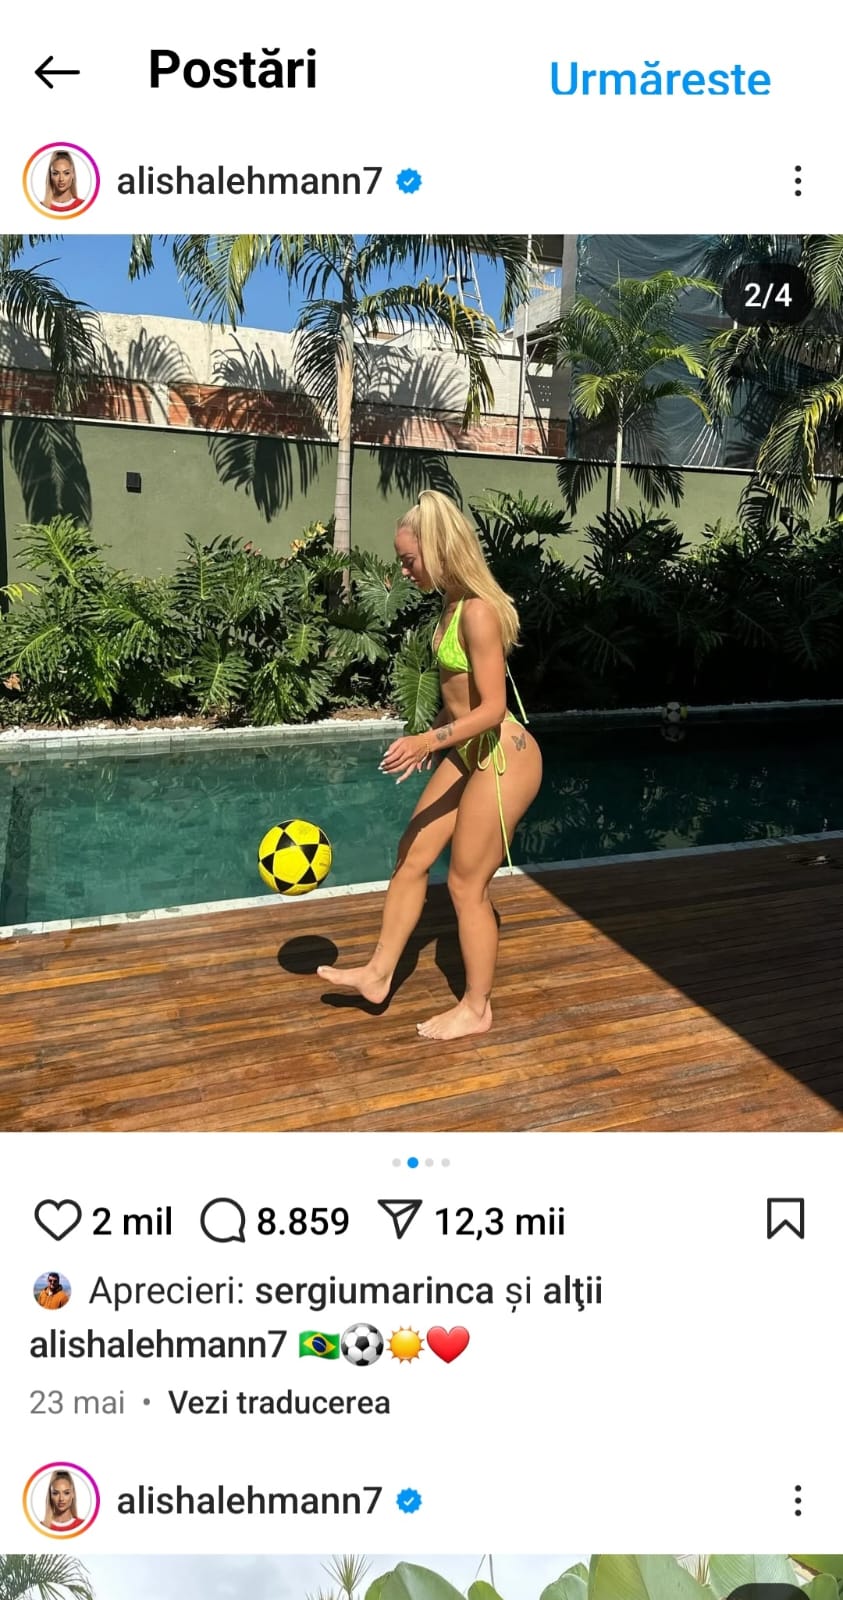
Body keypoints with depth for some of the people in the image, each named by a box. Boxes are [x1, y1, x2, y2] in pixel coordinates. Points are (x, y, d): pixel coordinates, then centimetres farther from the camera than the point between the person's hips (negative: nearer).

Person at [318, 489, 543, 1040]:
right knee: (411, 859, 12)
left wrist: (429, 741, -29)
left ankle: (476, 1008, 20)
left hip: (504, 759, -9)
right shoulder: (453, 603, 7)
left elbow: (492, 707, -24)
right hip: (468, 753, 9)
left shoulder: (478, 611, -22)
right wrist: (435, 736, 19)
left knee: (467, 884, 2)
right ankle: (378, 974, 27)